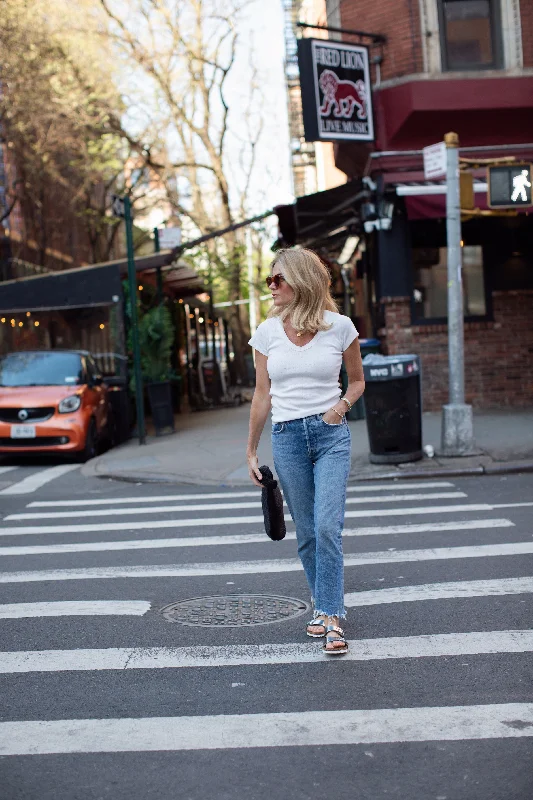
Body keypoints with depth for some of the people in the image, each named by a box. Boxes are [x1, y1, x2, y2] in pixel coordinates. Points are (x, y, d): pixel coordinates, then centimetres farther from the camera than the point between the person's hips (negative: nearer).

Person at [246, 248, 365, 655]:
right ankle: (322, 607, 22)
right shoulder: (268, 332, 4)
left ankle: (332, 617, -6)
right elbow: (262, 395, 10)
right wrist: (251, 450, 11)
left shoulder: (339, 326, -1)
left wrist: (342, 405, -8)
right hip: (287, 438, 2)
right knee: (307, 533, 7)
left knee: (328, 526, -13)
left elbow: (358, 380, 13)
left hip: (331, 435, -2)